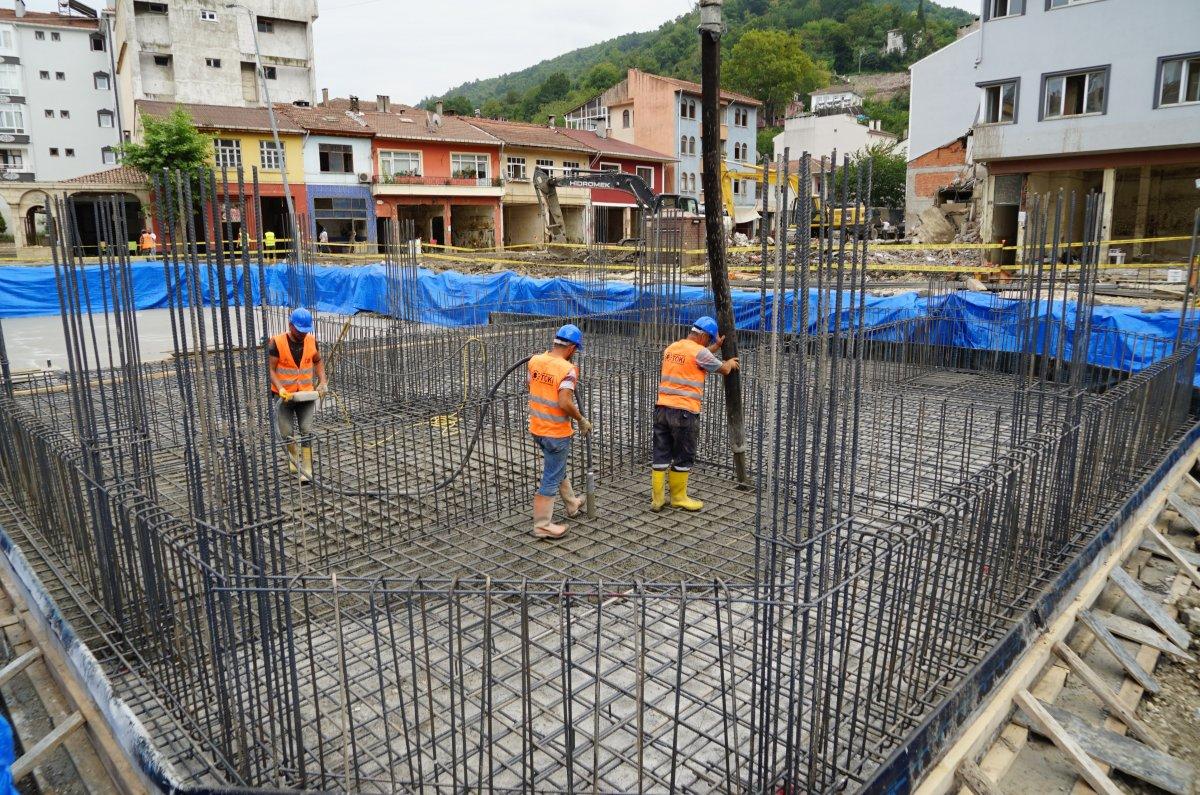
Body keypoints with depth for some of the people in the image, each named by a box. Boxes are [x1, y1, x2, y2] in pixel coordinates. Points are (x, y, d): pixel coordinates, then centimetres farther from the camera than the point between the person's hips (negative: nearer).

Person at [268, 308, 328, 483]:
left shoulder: (311, 341, -4)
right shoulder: (277, 343, -14)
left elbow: (318, 361, 13)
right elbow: (271, 369, -12)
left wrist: (322, 382, -1)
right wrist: (280, 389, -26)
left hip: (306, 393, 2)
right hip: (284, 395, -2)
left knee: (306, 431, -7)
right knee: (287, 432, 4)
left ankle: (306, 471, -5)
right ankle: (294, 458, 34)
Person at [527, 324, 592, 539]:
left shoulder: (535, 360, 0)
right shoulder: (567, 369, -21)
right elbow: (565, 403, -29)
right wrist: (581, 420, -13)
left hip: (537, 428, 8)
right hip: (556, 432, -8)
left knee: (558, 467, 26)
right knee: (551, 478, 4)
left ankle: (572, 505, 45)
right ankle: (542, 525, 12)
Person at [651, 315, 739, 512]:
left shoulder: (671, 348, 14)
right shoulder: (700, 352, -9)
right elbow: (724, 369, 6)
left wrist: (715, 347, 32)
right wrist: (731, 363, 27)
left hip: (662, 408, 7)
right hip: (684, 412, -7)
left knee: (661, 454, 10)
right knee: (683, 456, 8)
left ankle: (657, 498, 14)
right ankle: (678, 497, 19)